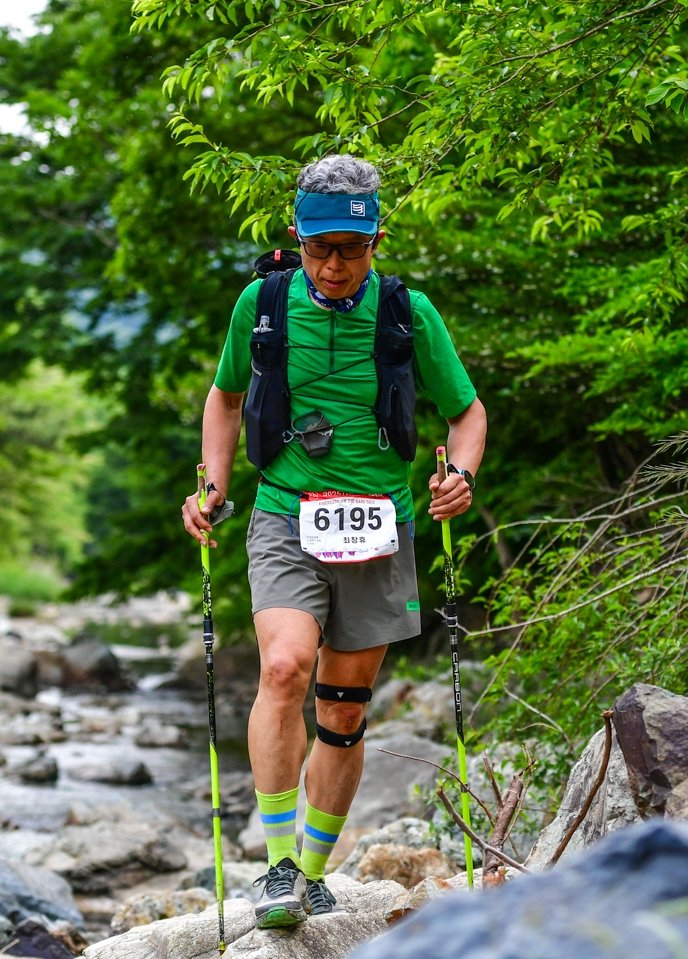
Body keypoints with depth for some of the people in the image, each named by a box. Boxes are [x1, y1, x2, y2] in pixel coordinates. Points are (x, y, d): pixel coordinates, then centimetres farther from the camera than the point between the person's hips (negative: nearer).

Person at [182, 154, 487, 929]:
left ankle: (313, 872, 24)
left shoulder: (409, 314, -2)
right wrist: (213, 488, 4)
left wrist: (462, 474, -11)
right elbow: (226, 396, 17)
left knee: (345, 711, 7)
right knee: (285, 668, -26)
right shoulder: (261, 305, 0)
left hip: (376, 531, 1)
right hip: (285, 520, -1)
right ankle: (277, 865, -18)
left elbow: (467, 410, 9)